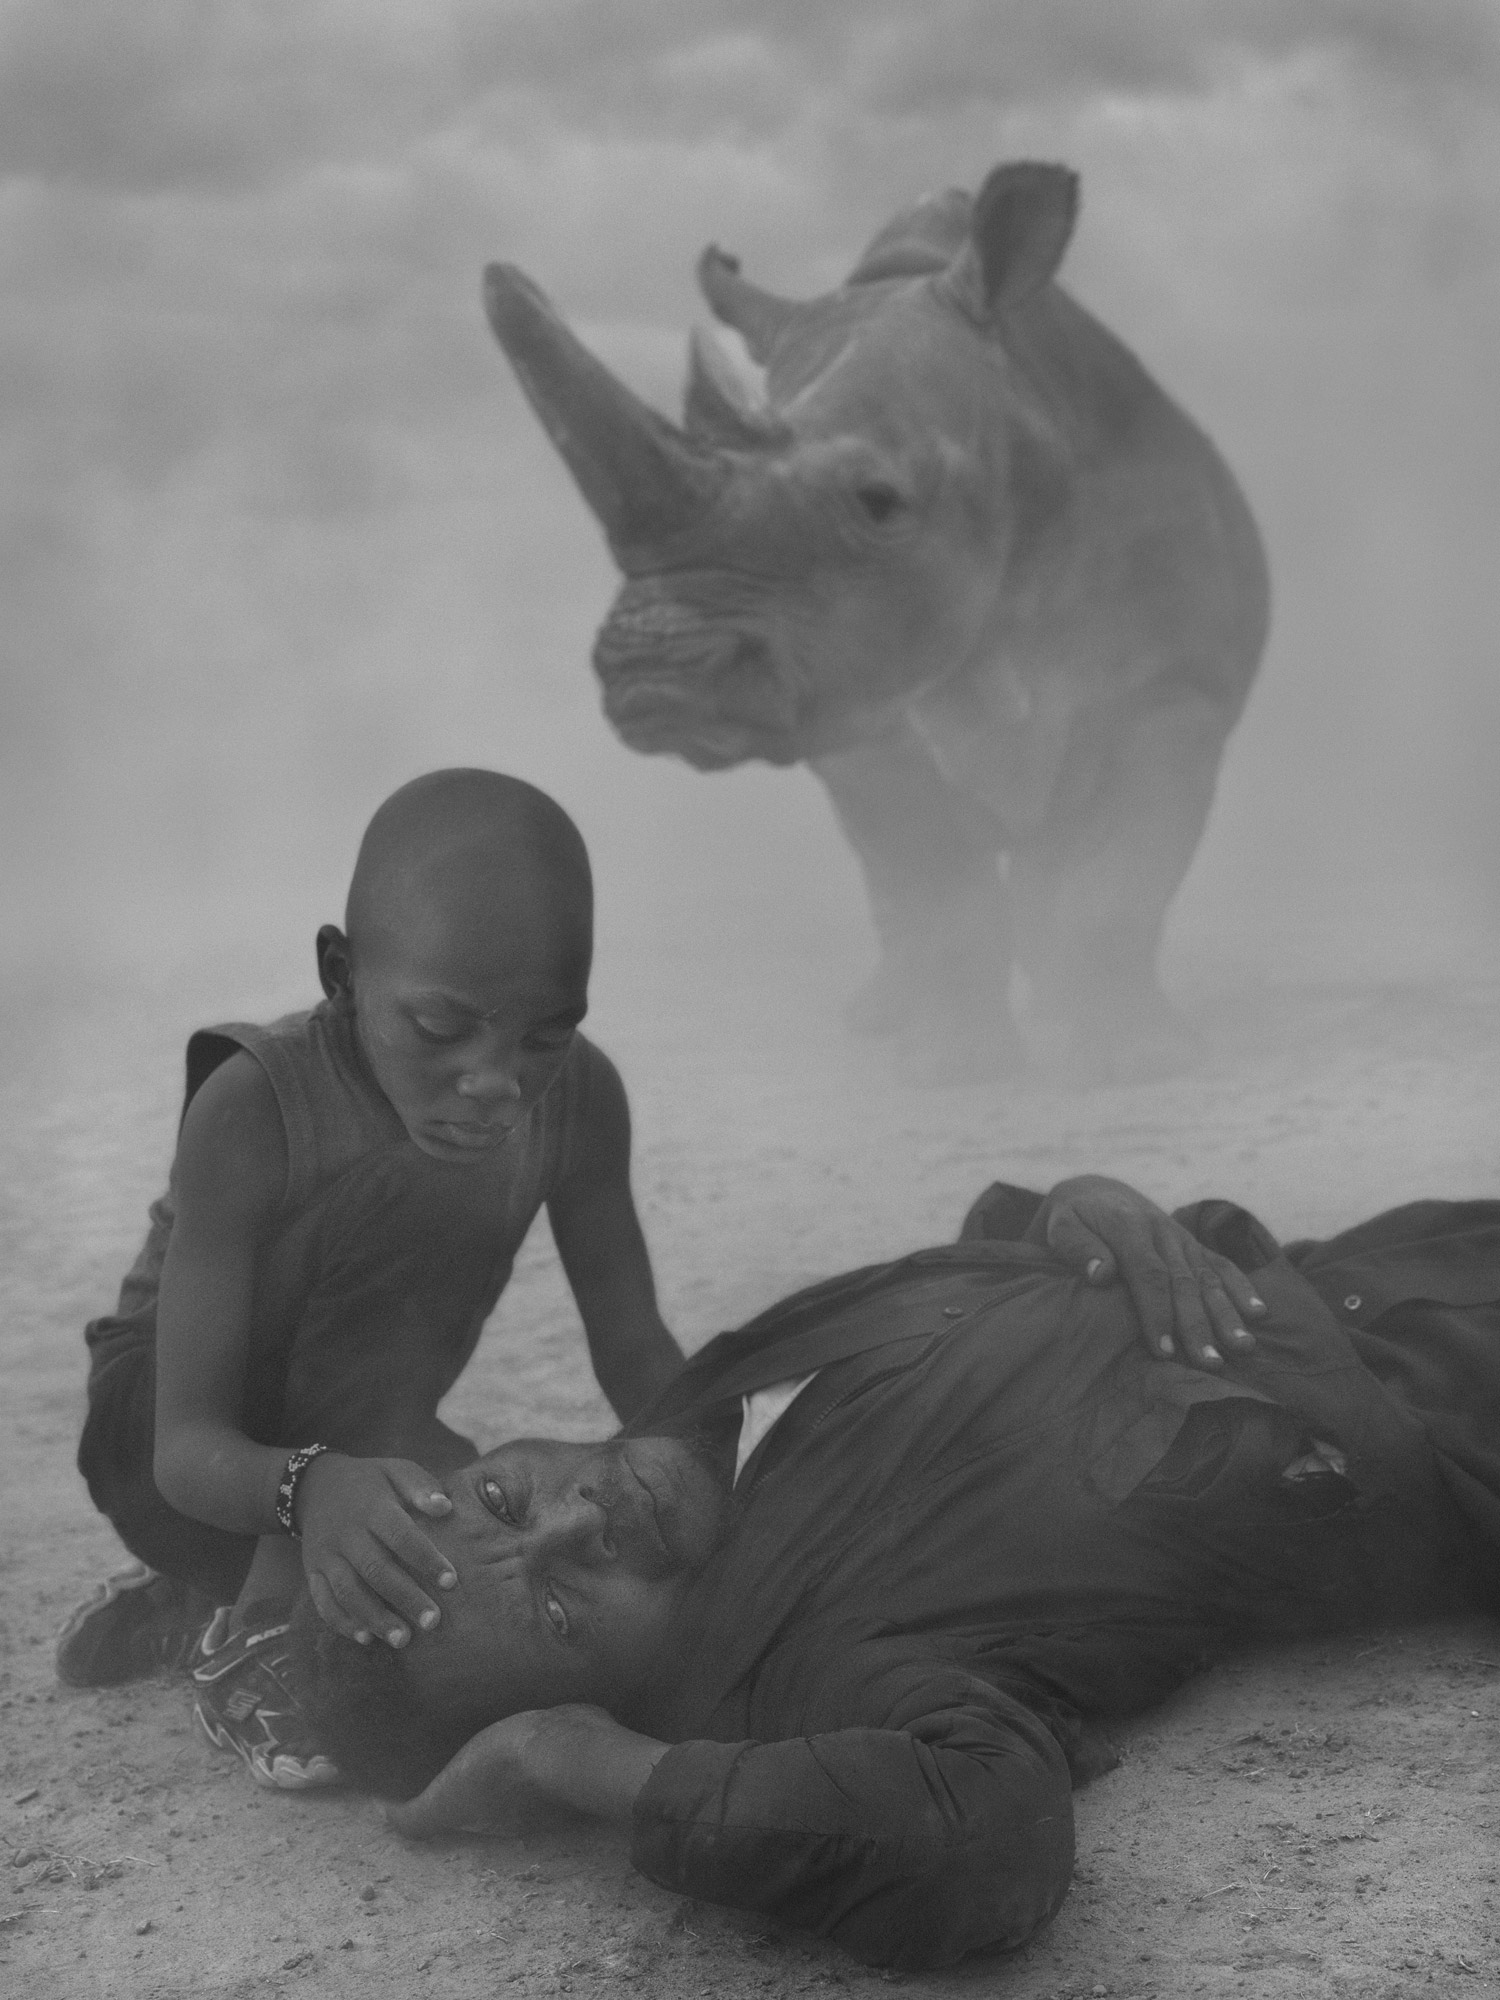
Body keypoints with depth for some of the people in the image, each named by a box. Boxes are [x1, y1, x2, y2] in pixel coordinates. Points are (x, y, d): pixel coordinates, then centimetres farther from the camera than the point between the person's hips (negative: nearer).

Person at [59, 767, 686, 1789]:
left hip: (362, 1446, 6)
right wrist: (313, 1484, -55)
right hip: (167, 1437, -6)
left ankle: (214, 1588, 8)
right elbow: (189, 1447, -32)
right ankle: (257, 1626, -21)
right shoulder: (252, 1109, -31)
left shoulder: (579, 1095, -18)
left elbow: (634, 1345, -10)